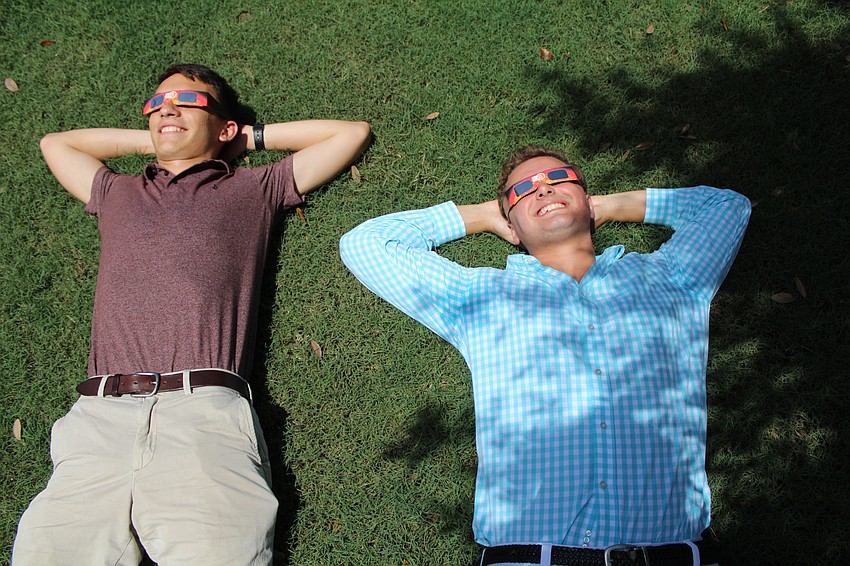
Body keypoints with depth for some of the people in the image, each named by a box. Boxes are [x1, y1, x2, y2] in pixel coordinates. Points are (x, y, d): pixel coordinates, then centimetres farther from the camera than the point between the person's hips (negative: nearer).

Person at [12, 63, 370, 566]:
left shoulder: (255, 189, 22)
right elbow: (54, 142, 50)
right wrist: (151, 141, 39)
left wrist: (250, 138, 30)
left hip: (206, 410, -2)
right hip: (100, 416, 3)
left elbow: (354, 132, 28)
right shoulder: (116, 194, 31)